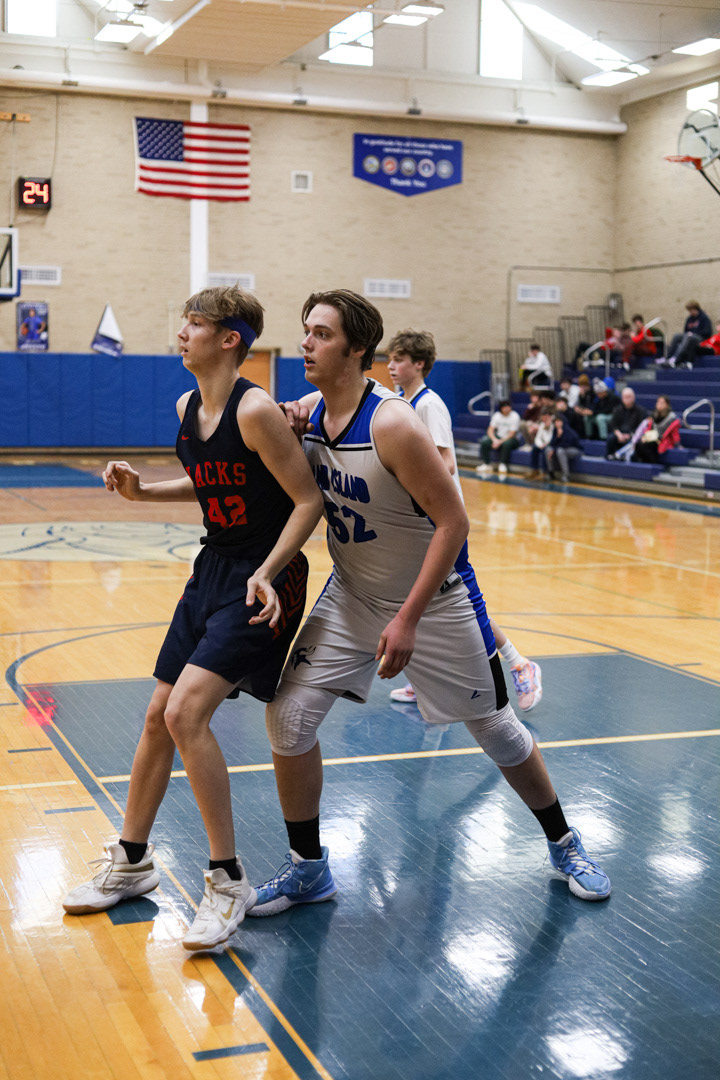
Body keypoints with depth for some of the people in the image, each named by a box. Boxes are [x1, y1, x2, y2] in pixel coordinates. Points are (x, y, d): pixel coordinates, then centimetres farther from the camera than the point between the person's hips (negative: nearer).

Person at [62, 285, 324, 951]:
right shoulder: (187, 407, 6)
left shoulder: (254, 410, -19)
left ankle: (229, 882, -5)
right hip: (213, 568, 9)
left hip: (264, 580, -9)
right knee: (159, 716, 12)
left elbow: (309, 500, -18)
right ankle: (131, 863, 30)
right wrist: (141, 491, 7)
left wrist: (266, 573, -28)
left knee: (187, 712, -19)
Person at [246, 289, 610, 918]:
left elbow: (453, 521, -24)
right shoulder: (307, 413, -6)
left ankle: (564, 845, 32)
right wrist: (287, 434, -11)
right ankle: (308, 869, 11)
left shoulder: (393, 424, -27)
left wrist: (408, 619, -27)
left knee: (496, 729, 8)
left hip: (436, 600, -5)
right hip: (352, 596, 5)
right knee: (289, 716, -7)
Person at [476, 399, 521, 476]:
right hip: (498, 437, 4)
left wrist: (500, 442, -24)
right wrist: (495, 440, -23)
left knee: (507, 443, -39)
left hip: (511, 439, -4)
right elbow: (490, 430, -4)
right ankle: (486, 464, -16)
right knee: (484, 441, -22)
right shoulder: (497, 415, 0)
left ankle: (503, 465, -28)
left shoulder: (515, 416, -13)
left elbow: (511, 434, -16)